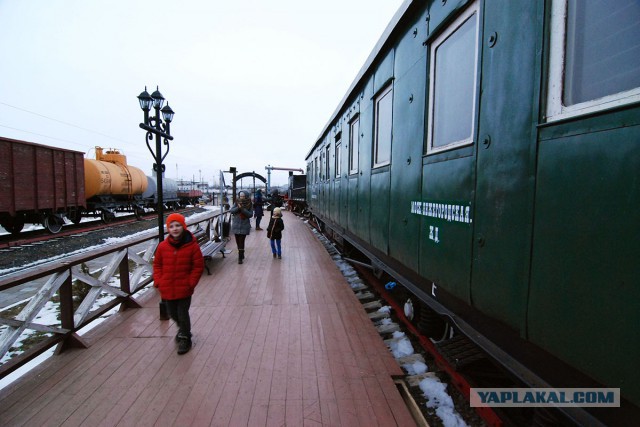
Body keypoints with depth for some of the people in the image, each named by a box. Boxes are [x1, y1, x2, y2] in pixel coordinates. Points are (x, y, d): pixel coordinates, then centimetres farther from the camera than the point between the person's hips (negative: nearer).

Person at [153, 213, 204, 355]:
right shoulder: (163, 246, -4)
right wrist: (158, 282, -1)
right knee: (173, 314, 20)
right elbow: (157, 265, 8)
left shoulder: (192, 245, -13)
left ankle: (184, 338, 30)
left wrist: (191, 283, -12)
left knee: (183, 314, 6)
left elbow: (198, 266, -7)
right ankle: (183, 330, 49)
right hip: (167, 289, 4)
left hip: (184, 289, -4)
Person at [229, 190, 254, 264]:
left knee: (241, 241, -9)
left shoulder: (249, 204, -1)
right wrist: (238, 208, -19)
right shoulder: (237, 203, 6)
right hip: (236, 225, 3)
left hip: (244, 226, -3)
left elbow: (250, 214, -8)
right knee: (238, 241, 11)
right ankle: (241, 254, 31)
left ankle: (240, 257, -6)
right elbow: (231, 211, -2)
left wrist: (243, 209, -20)